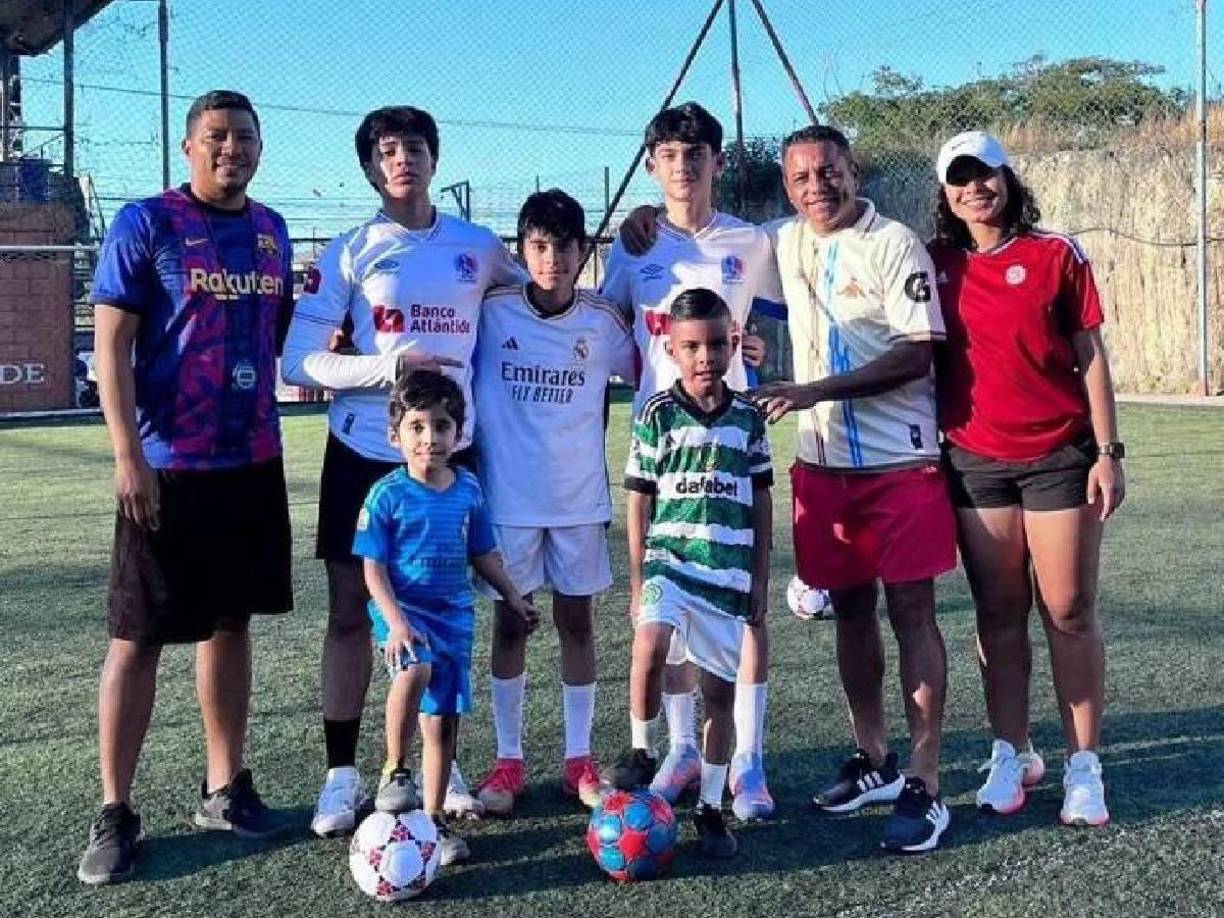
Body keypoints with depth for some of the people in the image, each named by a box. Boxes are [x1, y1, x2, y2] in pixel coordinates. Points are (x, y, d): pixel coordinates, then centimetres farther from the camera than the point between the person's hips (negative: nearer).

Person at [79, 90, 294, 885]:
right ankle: (114, 814, 9)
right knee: (139, 635, 0)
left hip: (254, 462, 6)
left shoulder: (272, 230, 11)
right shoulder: (145, 223, -6)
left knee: (230, 622, 12)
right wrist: (128, 455, -16)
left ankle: (225, 788, 24)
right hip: (169, 466, -5)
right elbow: (111, 344, -9)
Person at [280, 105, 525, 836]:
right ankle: (342, 774, 12)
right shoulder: (350, 252, -1)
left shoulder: (479, 248, 5)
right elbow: (299, 361, -8)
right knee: (352, 610, 2)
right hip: (365, 453, -2)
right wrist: (387, 366, -20)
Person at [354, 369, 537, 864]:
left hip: (455, 613, 4)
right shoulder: (387, 494, -10)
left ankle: (434, 818, 21)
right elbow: (373, 567, -11)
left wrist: (514, 599, 19)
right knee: (415, 669, -35)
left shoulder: (468, 489, 3)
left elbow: (483, 554, 16)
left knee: (443, 720, 7)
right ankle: (394, 771, -15)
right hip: (403, 609, -4)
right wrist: (395, 620, -22)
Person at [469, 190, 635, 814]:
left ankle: (578, 759, 18)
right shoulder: (491, 312, -6)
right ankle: (508, 760, 17)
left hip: (580, 497, 1)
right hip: (509, 496, -1)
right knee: (509, 622, 6)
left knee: (576, 622, 8)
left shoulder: (603, 321, -2)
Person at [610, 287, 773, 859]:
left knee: (720, 691, 7)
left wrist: (760, 578, 10)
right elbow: (638, 501, 1)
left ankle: (710, 808, 20)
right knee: (650, 647, -29)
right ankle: (639, 751, -4)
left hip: (729, 572, 3)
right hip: (669, 560, -3)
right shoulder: (658, 414, -1)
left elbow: (761, 502, 12)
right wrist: (637, 580, -2)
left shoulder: (748, 417, 6)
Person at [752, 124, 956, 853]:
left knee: (911, 611, -4)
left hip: (900, 463, -6)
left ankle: (924, 785, 2)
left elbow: (917, 355, -15)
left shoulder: (893, 245, -8)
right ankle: (875, 761, 25)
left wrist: (816, 390, -21)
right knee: (851, 610, 11)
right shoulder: (786, 245, 10)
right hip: (823, 463, 6)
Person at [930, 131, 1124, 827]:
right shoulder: (938, 266, 6)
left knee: (1069, 612, 0)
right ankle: (1013, 754, 20)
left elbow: (1091, 357, 0)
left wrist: (1108, 451, -5)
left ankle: (1084, 766, 10)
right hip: (975, 462, 2)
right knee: (999, 614, 8)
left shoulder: (1056, 255, 0)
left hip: (1061, 456, -2)